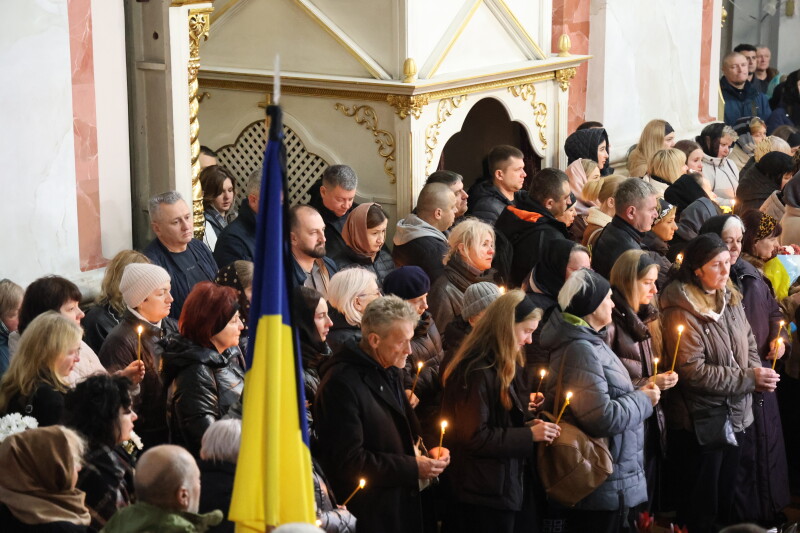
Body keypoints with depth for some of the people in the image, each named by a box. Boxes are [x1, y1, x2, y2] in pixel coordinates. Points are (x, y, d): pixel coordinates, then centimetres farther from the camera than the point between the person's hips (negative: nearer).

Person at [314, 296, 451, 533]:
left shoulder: (389, 372, 13)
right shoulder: (343, 384, -18)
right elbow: (348, 461, -21)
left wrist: (427, 452, 3)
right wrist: (413, 468, -18)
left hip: (402, 504, 9)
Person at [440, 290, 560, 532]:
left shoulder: (502, 365, 11)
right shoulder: (477, 372, -20)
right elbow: (474, 437, -23)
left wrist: (524, 404, 6)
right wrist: (529, 435, -21)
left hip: (508, 484, 10)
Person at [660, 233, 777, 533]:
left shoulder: (729, 299, 5)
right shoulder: (681, 311, -18)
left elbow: (748, 345, 13)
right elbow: (692, 371, -22)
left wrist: (758, 376, -8)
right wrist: (748, 379, -20)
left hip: (736, 416, 7)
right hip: (700, 421, -7)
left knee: (726, 499, 21)